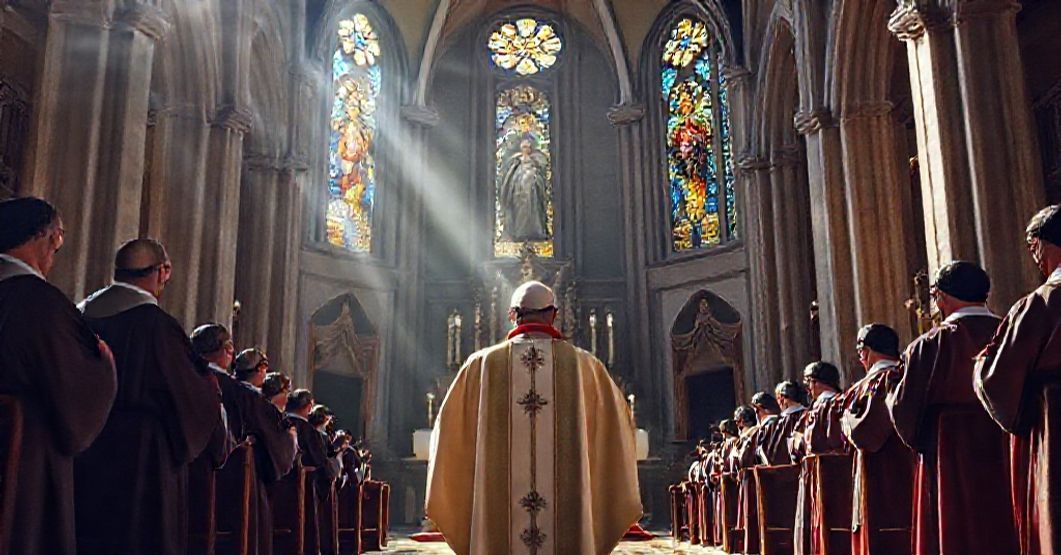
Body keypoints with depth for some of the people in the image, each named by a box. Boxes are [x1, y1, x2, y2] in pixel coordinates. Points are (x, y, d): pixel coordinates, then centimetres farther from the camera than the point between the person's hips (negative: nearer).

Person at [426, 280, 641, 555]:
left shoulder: (481, 364, 2)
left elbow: (449, 428, 12)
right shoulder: (584, 365, 2)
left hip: (497, 511, 0)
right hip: (568, 508, 0)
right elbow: (619, 424, 15)